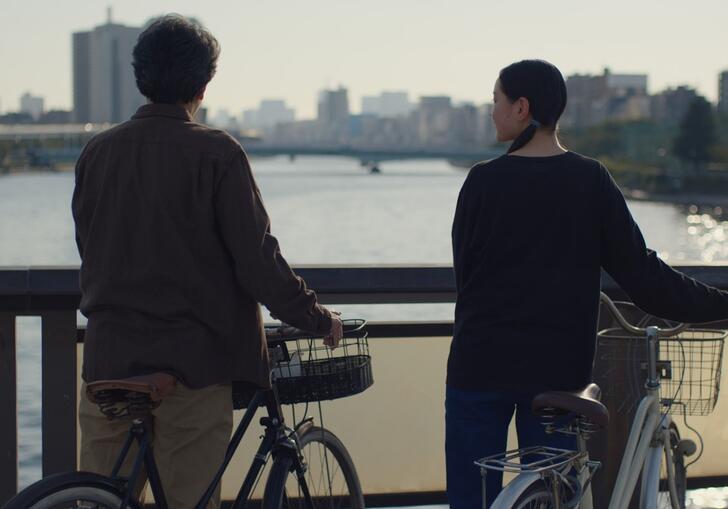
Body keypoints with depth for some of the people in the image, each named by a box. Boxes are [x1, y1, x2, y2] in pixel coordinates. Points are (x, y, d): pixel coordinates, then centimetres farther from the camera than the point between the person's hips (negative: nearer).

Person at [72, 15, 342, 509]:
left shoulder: (97, 151, 5)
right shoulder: (217, 153, -9)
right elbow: (257, 259, -10)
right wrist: (319, 318, 3)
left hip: (108, 358, 4)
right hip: (191, 362, -4)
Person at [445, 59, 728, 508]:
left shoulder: (484, 181, -6)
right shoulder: (592, 181, -3)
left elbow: (465, 271, 3)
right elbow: (641, 273, -4)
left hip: (481, 365, -1)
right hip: (558, 369, 2)